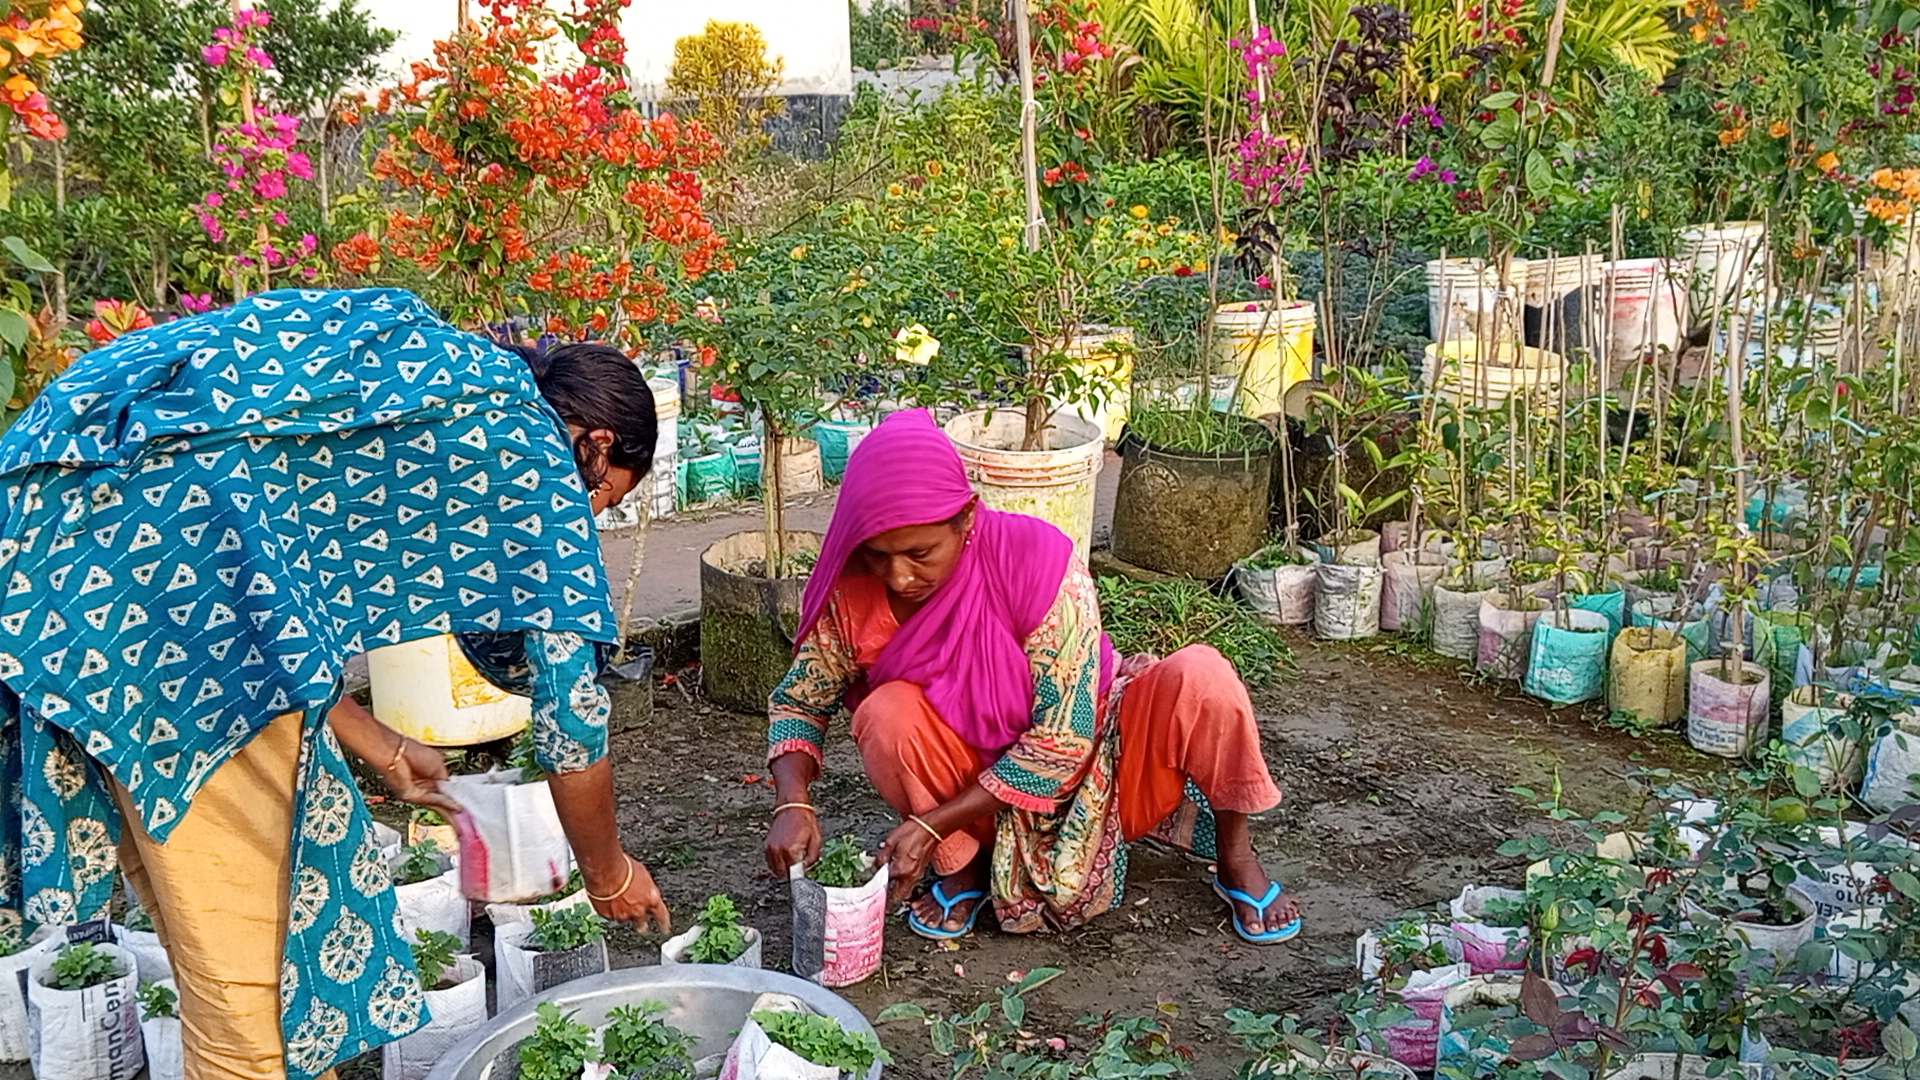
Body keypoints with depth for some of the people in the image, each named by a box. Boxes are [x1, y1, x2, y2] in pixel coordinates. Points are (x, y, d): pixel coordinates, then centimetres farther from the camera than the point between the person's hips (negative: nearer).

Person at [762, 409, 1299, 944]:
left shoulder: (1037, 558, -28)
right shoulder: (854, 590, -18)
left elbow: (1065, 739, -27)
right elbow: (797, 700, -2)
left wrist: (931, 824, -29)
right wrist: (792, 803, -24)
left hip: (1091, 759, -1)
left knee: (1200, 676, -28)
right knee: (887, 713, -30)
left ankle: (1236, 859, -2)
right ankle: (961, 867, -3)